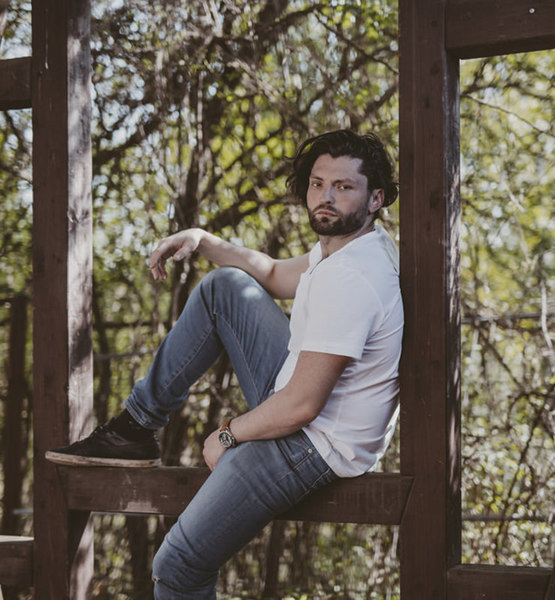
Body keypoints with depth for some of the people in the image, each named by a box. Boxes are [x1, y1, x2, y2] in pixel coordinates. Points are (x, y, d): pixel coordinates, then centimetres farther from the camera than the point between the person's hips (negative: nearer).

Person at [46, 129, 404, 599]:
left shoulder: (350, 280, -29)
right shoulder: (347, 242, 3)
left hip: (311, 446, -10)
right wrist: (202, 241, 8)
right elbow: (275, 277, 23)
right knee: (225, 287, 15)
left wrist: (228, 435, -11)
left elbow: (301, 407, -29)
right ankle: (136, 428, 19)